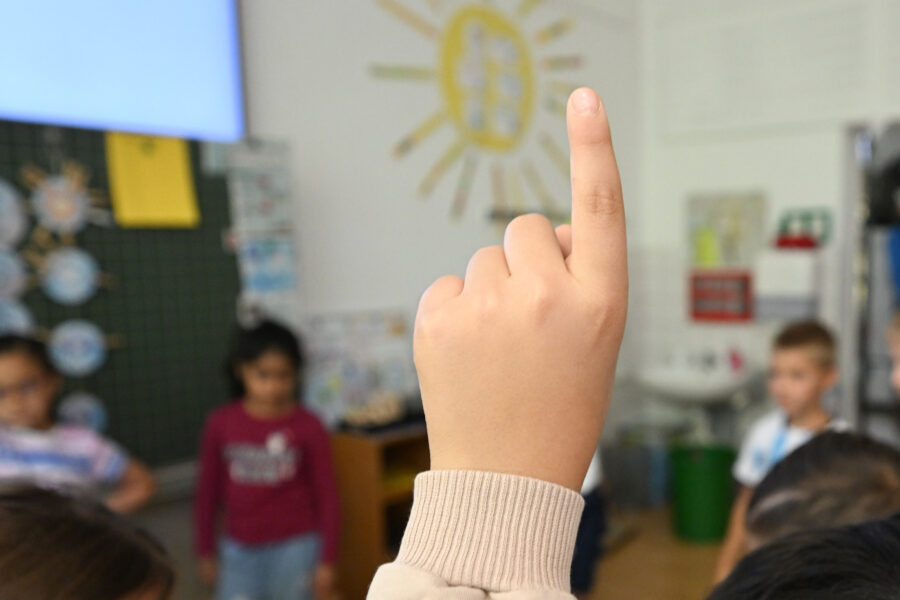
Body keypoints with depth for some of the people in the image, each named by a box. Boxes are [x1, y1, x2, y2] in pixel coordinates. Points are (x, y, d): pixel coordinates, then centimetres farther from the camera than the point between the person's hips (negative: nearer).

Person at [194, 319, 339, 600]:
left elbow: (327, 496, -6)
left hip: (294, 548, -2)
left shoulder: (308, 427, -11)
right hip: (239, 550, 2)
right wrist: (205, 551, 8)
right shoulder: (221, 423, -5)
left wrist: (326, 560, -4)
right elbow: (207, 491, 4)